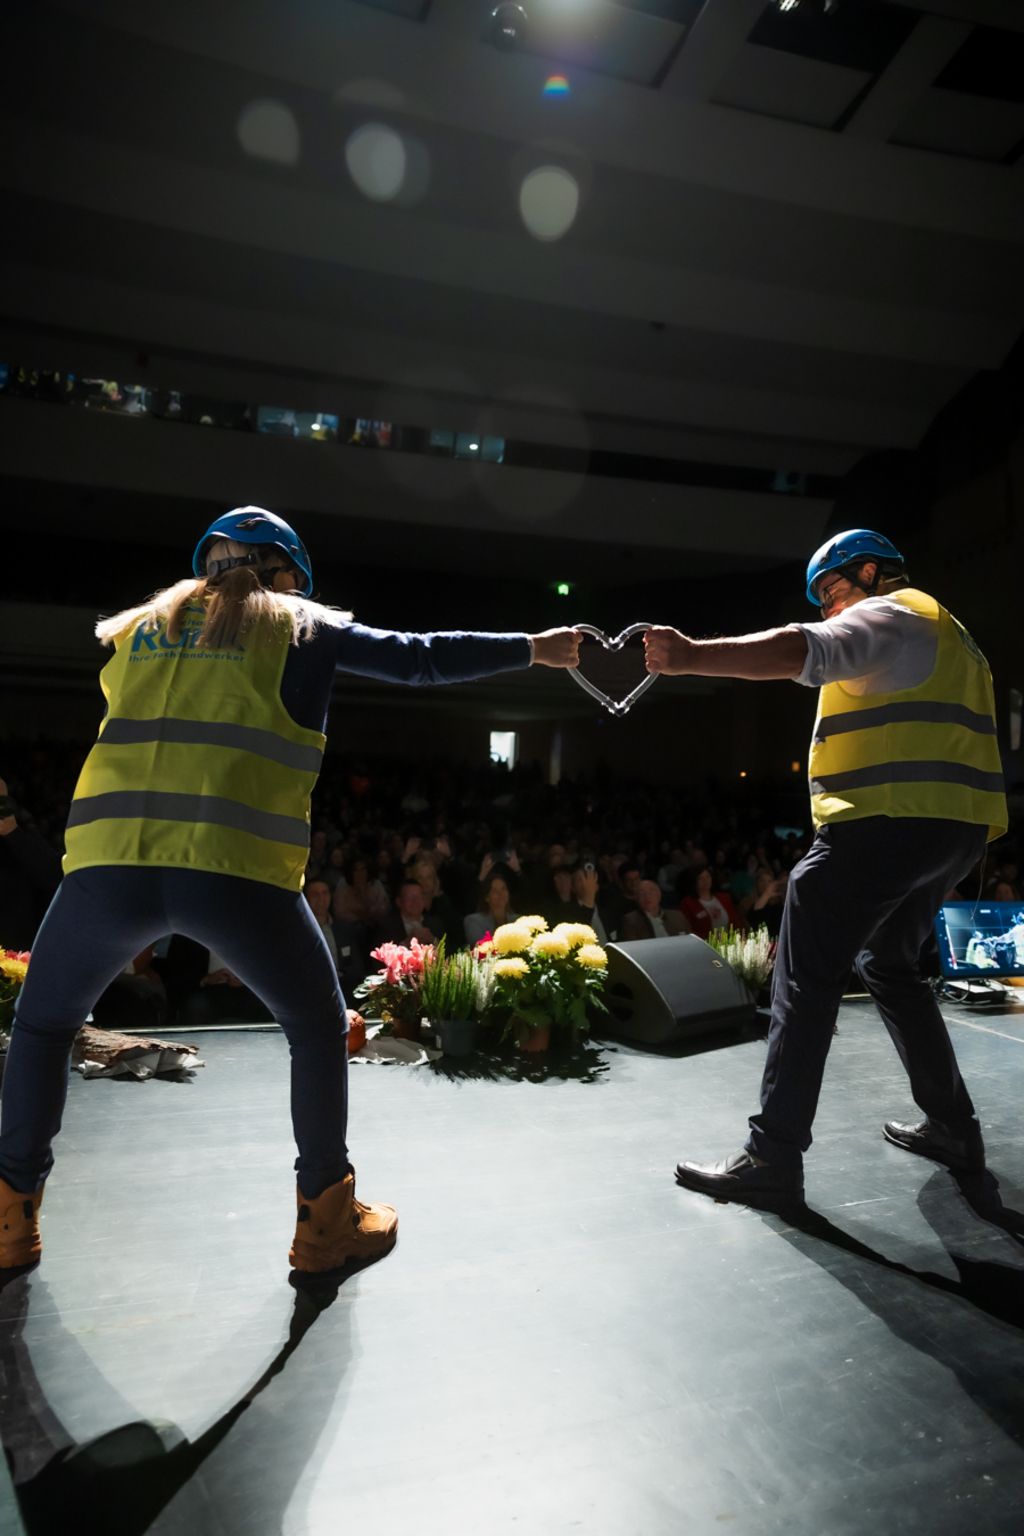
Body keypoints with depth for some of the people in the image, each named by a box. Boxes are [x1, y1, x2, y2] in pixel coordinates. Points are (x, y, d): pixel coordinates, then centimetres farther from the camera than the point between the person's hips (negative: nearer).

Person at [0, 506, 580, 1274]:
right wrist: (535, 648, 22)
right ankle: (326, 1220, 26)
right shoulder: (302, 627, 13)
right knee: (319, 1028, 20)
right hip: (238, 871, -3)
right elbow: (422, 657, 13)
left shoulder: (138, 626, 23)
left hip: (109, 862, 3)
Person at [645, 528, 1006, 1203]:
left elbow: (804, 650, -26)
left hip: (887, 821, -10)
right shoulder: (945, 631, 27)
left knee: (806, 981, -9)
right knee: (890, 966, 23)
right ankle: (953, 1125, 28)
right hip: (957, 827, 11)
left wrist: (691, 655, -33)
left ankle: (774, 1157, -9)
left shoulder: (889, 617, -5)